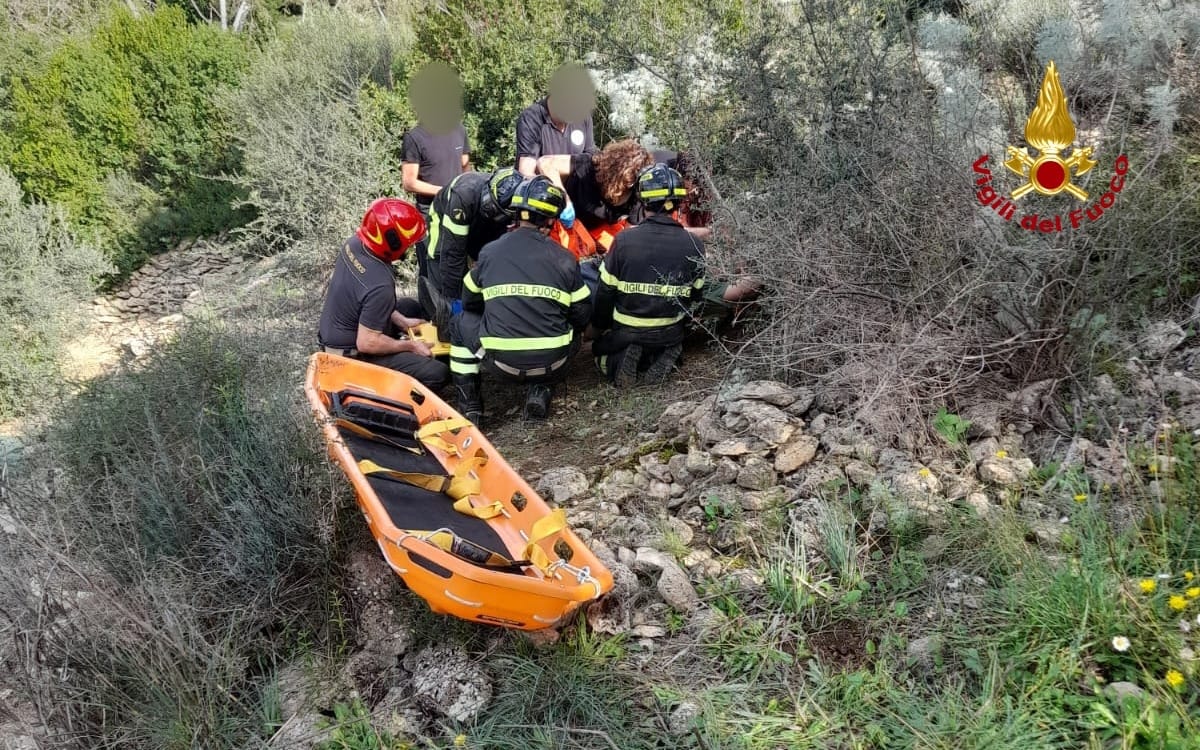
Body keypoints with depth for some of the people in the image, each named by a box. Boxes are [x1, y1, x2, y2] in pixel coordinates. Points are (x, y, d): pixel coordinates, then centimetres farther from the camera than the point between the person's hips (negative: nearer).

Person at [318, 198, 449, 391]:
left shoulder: (354, 244, -10)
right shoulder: (380, 285, -35)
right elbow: (367, 343, -29)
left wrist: (402, 321, 6)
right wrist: (410, 346, -15)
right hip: (352, 353, -9)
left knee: (411, 308, 25)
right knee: (438, 374, -15)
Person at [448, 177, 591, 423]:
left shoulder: (490, 252, 3)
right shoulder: (564, 259, 2)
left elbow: (470, 303, 16)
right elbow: (582, 316, 6)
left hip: (501, 361, -1)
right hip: (551, 363, 1)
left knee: (461, 322, 25)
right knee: (568, 333, 33)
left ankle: (469, 406, 17)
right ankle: (541, 391, 13)